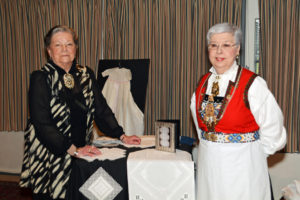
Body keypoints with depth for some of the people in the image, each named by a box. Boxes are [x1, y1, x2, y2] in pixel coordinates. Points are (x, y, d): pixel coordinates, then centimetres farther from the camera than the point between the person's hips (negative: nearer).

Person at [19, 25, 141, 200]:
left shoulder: (86, 75, 8)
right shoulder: (41, 79, -8)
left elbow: (102, 110, 11)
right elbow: (42, 124, -16)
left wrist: (122, 136, 0)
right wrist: (73, 150, -23)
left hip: (82, 152, 4)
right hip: (50, 155, -4)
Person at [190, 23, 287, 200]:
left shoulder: (253, 84, -14)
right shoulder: (204, 82, 4)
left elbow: (273, 131, -9)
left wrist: (252, 154, 0)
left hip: (241, 166, -5)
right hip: (208, 164, 5)